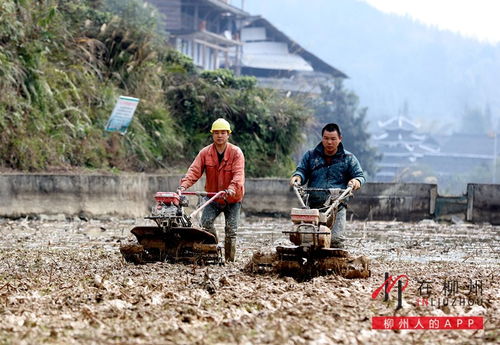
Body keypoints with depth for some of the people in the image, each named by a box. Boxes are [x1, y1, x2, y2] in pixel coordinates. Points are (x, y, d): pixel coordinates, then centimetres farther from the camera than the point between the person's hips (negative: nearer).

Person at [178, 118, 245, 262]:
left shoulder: (236, 153, -12)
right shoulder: (205, 153, -5)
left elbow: (238, 173, -25)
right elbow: (194, 170, -13)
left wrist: (232, 188, -44)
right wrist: (184, 185, -31)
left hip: (232, 199, -2)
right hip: (213, 197, 2)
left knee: (231, 230, -3)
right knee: (206, 221, -18)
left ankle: (229, 261, 6)